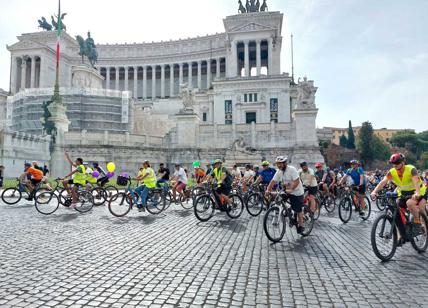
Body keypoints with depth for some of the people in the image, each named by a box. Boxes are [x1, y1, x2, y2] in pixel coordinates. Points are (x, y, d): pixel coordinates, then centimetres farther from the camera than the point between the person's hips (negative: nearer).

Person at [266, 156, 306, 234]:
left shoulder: (291, 169, -22)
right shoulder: (279, 171, -3)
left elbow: (296, 181, -31)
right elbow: (273, 181, -8)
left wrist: (291, 189, -44)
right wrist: (268, 190, -23)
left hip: (297, 192, -6)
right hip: (287, 191, 6)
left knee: (298, 210, -2)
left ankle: (301, 226, 14)